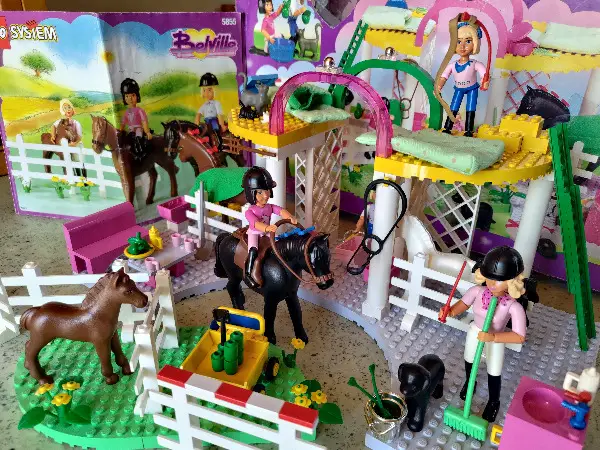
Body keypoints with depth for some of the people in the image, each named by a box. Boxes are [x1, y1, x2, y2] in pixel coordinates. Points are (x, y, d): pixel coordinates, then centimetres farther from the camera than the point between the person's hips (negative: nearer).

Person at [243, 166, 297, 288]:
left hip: (266, 233, 5)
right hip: (254, 233, -5)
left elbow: (281, 211, -20)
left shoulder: (270, 207, -4)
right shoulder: (250, 211, -19)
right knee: (253, 251, -27)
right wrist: (267, 228, -53)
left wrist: (290, 217, -42)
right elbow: (256, 223, -34)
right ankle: (249, 273, -19)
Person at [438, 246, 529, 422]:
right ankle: (469, 382, 63)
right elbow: (464, 303, -9)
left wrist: (493, 337, -40)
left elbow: (519, 337, -33)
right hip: (475, 331, 3)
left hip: (496, 339, -3)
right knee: (469, 360, 29)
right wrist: (451, 311, -29)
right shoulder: (478, 291, -27)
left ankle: (494, 401, 48)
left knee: (494, 373, 17)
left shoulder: (514, 307, -36)